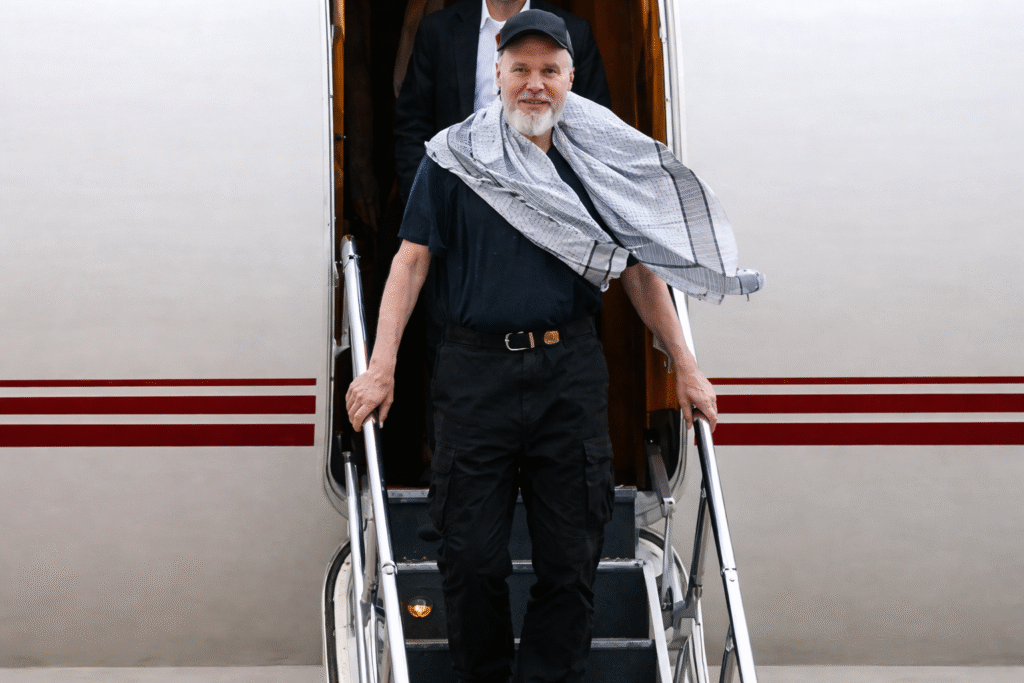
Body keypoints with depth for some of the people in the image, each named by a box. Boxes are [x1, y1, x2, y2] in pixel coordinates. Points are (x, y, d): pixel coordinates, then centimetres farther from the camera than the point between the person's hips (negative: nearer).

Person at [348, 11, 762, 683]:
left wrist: (686, 367, 9)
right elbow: (413, 259, 3)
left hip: (572, 374, 1)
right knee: (472, 554, 3)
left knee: (572, 556, 4)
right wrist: (382, 365, -6)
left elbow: (640, 270, 12)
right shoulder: (454, 157, 4)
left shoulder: (602, 162, 9)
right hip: (476, 372, -1)